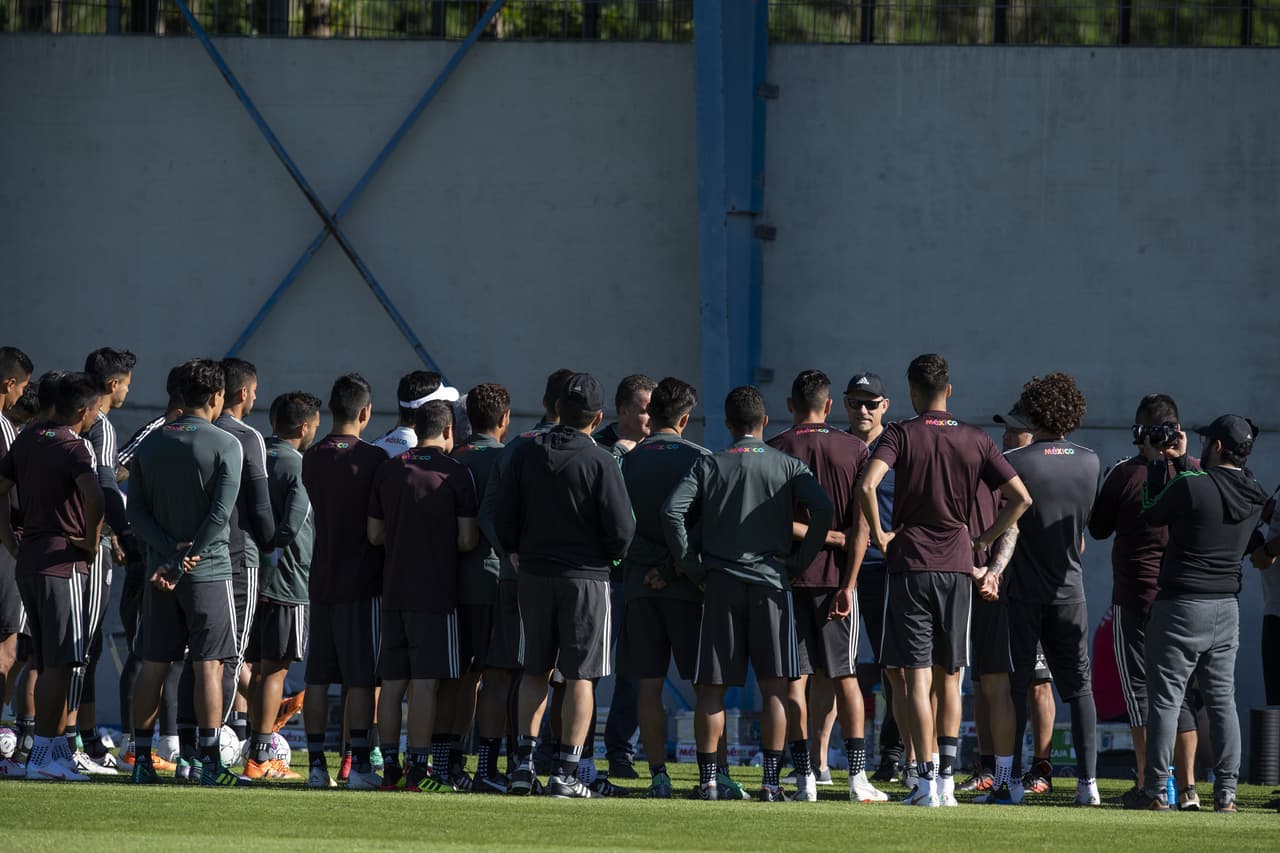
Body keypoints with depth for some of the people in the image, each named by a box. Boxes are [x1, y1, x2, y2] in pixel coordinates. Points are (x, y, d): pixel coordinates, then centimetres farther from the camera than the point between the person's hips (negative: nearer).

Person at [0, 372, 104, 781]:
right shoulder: (74, 447, -13)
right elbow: (93, 496, -30)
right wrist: (92, 540, -14)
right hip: (63, 561, -8)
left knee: (48, 663, 13)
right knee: (59, 663, -6)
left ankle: (57, 748, 15)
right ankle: (43, 753, -9)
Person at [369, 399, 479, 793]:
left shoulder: (388, 470, 7)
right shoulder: (455, 473, -6)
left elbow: (375, 534, 10)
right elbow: (468, 539, -9)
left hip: (394, 591, 5)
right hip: (436, 592, -5)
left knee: (392, 682, 7)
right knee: (425, 682, -4)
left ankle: (390, 767, 8)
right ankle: (419, 769, -6)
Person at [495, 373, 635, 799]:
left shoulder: (526, 453, 0)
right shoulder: (600, 462, -12)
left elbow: (504, 516, 2)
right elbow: (621, 529, -12)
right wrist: (611, 555, 9)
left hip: (533, 573, 4)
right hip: (586, 577, -4)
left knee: (535, 671, 15)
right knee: (580, 676, 1)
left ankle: (524, 763, 10)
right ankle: (565, 772, -2)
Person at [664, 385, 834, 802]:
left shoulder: (709, 466, 5)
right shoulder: (788, 466, 5)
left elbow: (672, 512, -6)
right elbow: (824, 509, -10)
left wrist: (693, 566, 1)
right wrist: (798, 561, -1)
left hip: (720, 584, 0)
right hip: (771, 582, 0)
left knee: (711, 688, 4)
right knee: (774, 688, 3)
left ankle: (707, 778, 1)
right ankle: (771, 779, -3)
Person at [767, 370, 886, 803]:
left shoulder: (775, 450, -2)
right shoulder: (854, 449, 1)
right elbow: (861, 525, -4)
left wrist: (823, 536, -2)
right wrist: (848, 583, -5)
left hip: (790, 573, -1)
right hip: (837, 574, 1)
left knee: (794, 678, 2)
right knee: (844, 677, 7)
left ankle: (805, 777, -4)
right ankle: (857, 777, 2)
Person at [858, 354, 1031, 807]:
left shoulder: (900, 435, -4)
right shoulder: (976, 441, 5)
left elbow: (867, 486, -20)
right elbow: (1020, 498, 2)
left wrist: (879, 535, -6)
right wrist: (985, 540, 11)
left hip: (910, 564, -3)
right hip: (956, 566, 3)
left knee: (917, 677, -3)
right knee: (949, 677, 12)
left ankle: (925, 780, -9)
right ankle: (947, 779, 9)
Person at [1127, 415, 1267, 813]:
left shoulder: (1191, 486, -18)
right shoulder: (1253, 497, 2)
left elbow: (1151, 515, -1)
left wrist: (1159, 465, 10)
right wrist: (1181, 462, 25)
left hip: (1180, 605, -6)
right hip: (1226, 607, 6)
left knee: (1165, 698, -1)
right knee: (1222, 700, 9)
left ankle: (1156, 790, -1)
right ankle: (1226, 792, 6)